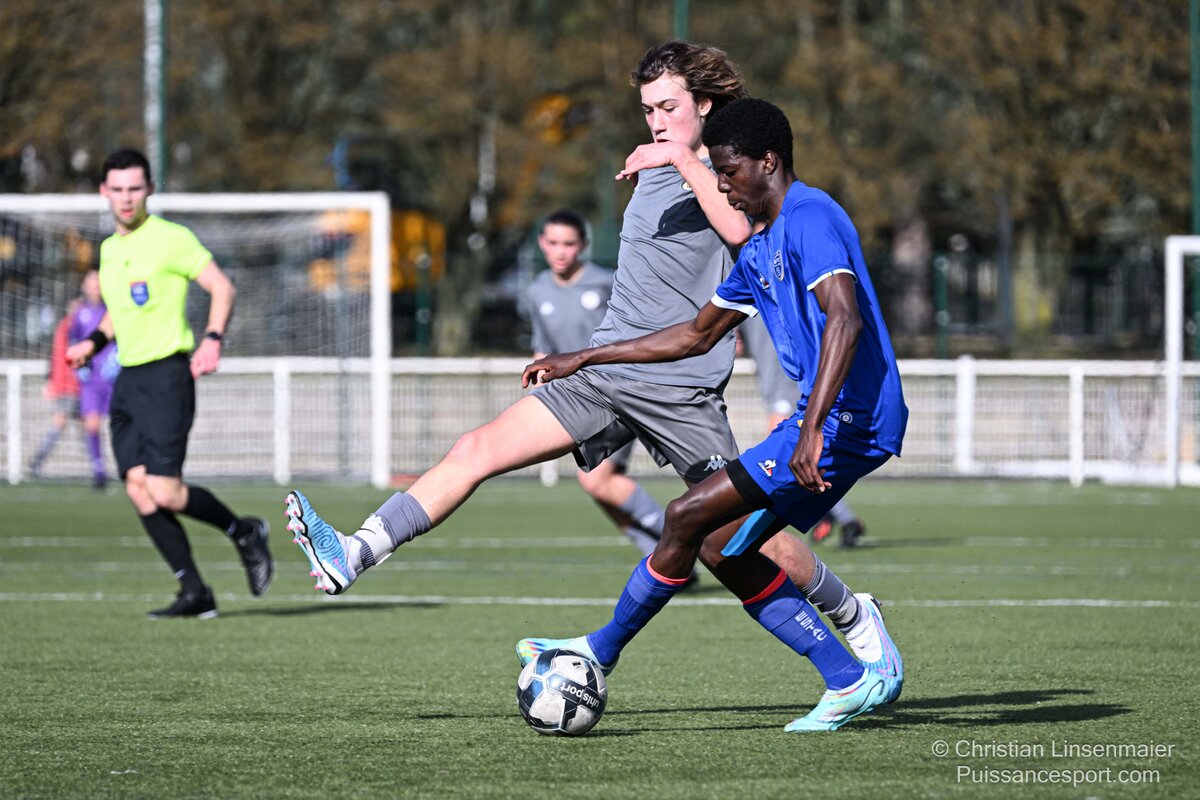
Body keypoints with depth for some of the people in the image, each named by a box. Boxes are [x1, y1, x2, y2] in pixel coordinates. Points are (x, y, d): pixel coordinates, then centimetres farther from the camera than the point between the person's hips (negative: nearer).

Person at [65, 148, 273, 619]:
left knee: (163, 491, -15)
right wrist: (93, 342, 13)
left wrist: (212, 340, -23)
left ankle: (243, 532, 11)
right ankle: (194, 593, 0)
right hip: (127, 378, 8)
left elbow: (222, 288, -9)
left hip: (166, 373, -8)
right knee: (137, 487, -3)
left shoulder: (170, 239, -8)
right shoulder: (110, 248, 15)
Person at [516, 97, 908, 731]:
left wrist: (811, 429, -33)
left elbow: (845, 319, -25)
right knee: (732, 553, 9)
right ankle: (849, 682, 7)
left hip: (848, 418, -10)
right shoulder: (760, 249, 21)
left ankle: (601, 652, 3)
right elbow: (698, 335, 30)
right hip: (841, 423, 10)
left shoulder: (810, 218, -12)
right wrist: (583, 361, 28)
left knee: (688, 516, -10)